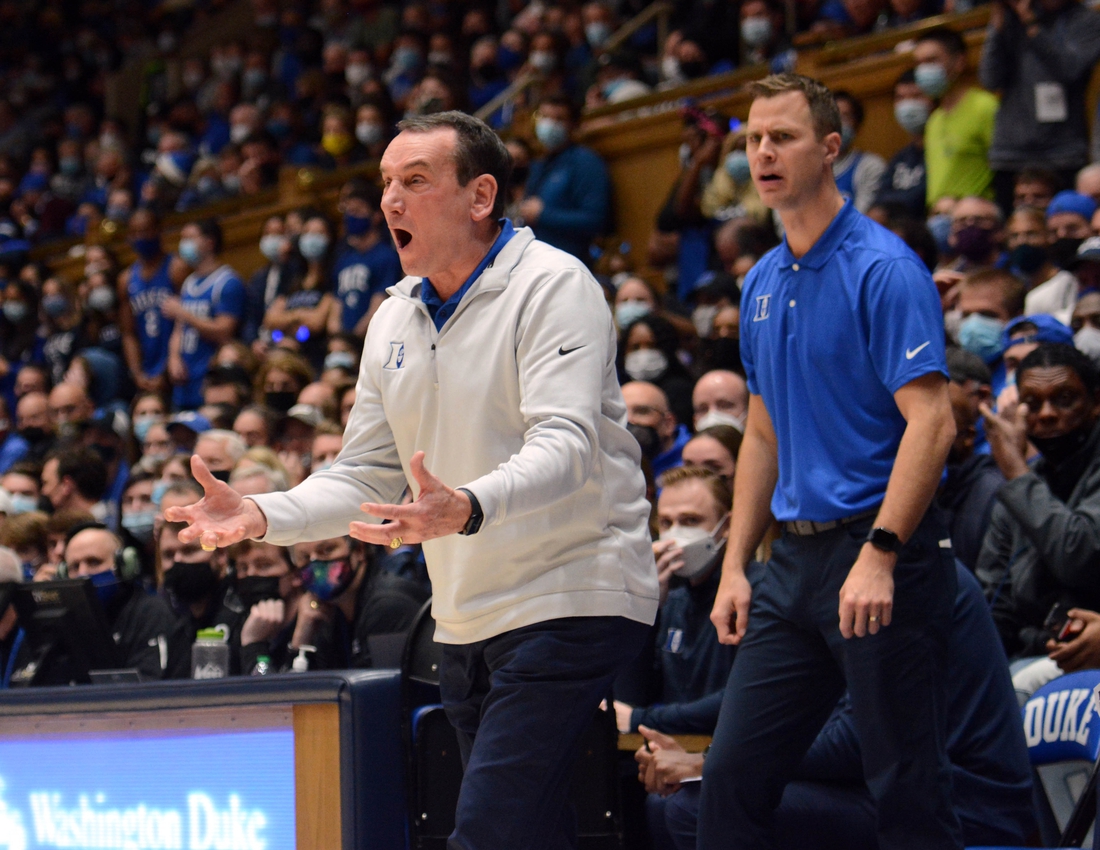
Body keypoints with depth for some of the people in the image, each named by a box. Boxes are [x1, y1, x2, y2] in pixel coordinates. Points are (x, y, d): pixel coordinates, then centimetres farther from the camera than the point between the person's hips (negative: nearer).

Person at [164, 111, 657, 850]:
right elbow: (366, 477, 15)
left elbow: (565, 447, -24)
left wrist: (465, 509, -43)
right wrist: (261, 515, -4)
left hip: (569, 601, -8)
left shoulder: (553, 285, -11)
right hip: (467, 619, 8)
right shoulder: (395, 319, 13)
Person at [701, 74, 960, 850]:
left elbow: (931, 422, -17)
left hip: (884, 557, -8)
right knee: (734, 778, 5)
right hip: (797, 557, 8)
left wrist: (879, 557, -24)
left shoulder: (884, 268, -10)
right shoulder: (763, 284, 14)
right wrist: (736, 567, 15)